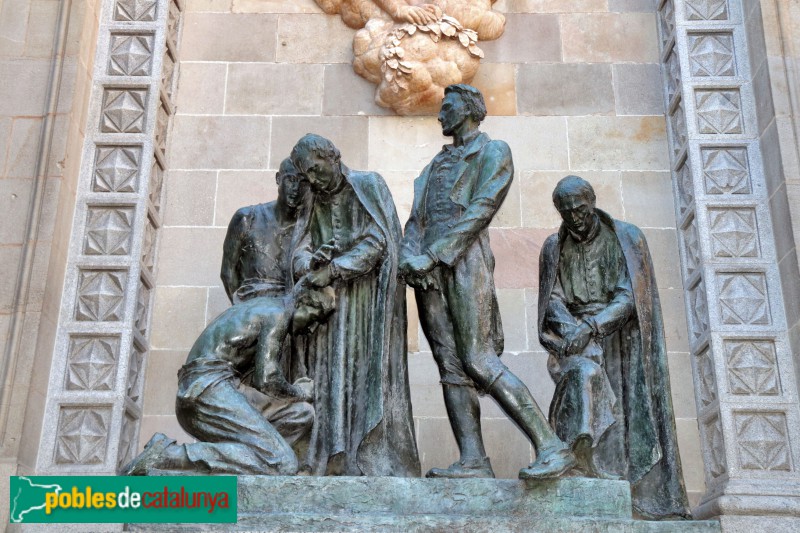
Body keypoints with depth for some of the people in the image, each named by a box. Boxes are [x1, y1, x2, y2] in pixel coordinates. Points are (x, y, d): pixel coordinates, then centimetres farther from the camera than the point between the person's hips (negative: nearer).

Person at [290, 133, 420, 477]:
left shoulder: (368, 186, 1)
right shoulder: (315, 204, 16)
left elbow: (376, 242, -11)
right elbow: (300, 256, 8)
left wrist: (330, 269, -18)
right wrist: (312, 261, -16)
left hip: (369, 302, -5)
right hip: (331, 307, 5)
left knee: (369, 377, -10)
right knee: (331, 381, -3)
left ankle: (377, 466, -9)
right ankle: (335, 465, -3)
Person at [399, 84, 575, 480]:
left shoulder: (493, 152, 7)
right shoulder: (438, 163, 28)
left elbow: (481, 210, -8)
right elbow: (416, 219, 17)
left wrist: (432, 254, -16)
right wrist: (408, 255, -5)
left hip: (463, 262, -7)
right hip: (428, 269, 7)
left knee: (479, 361, -17)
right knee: (451, 367, -3)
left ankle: (551, 447, -15)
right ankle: (473, 461, -6)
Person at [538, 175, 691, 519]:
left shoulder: (627, 239, 2)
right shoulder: (554, 247, 10)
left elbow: (628, 297, -7)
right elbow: (553, 300, 2)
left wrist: (591, 327, -21)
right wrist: (573, 331, -19)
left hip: (621, 338, 0)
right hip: (575, 335, 0)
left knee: (632, 413, -10)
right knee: (584, 374, -31)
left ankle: (647, 498, -9)